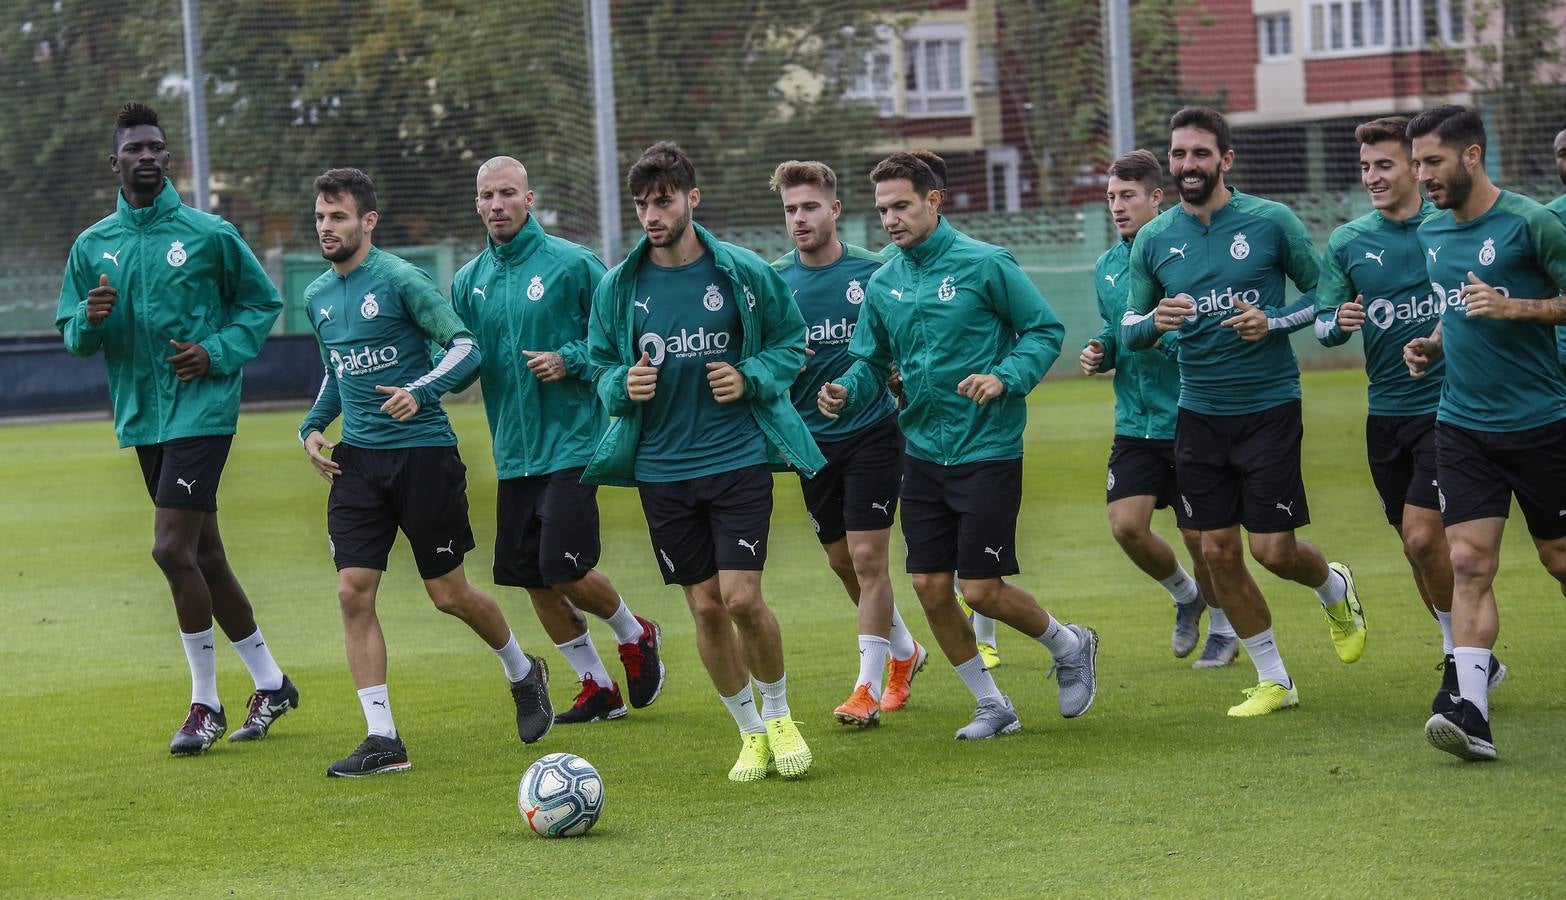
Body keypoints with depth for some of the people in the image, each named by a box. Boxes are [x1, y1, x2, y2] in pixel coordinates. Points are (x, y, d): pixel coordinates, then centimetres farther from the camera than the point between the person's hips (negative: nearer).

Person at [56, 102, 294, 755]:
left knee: (173, 550, -15)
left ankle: (206, 703, -4)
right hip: (141, 418, 5)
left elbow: (261, 302, 7)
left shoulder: (208, 234, -3)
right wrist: (90, 320, -12)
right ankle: (270, 684, 25)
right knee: (204, 556, 11)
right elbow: (72, 339, 11)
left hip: (201, 409, -5)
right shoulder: (92, 247, 8)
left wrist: (219, 352, -8)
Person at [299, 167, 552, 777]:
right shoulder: (318, 296, 10)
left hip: (423, 450, -6)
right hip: (358, 457, 6)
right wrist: (313, 427, 9)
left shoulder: (399, 280, -11)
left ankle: (523, 673, 33)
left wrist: (420, 392, -27)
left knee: (449, 595, 3)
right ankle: (383, 740, -3)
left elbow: (466, 349, -12)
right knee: (353, 593, -6)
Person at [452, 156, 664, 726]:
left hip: (571, 444, -6)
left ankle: (634, 636, 17)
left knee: (563, 568, -13)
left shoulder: (570, 264, -8)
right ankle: (597, 688, 21)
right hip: (514, 453, 6)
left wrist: (569, 360, -17)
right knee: (529, 576, 6)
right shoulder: (469, 282, 8)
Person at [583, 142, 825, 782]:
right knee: (705, 607, 4)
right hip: (661, 470, 2)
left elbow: (791, 341, 7)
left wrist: (751, 378, -11)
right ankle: (751, 732, 22)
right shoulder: (617, 287, -1)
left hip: (738, 459, -2)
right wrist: (623, 386, -11)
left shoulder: (744, 273, -5)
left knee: (742, 598, -11)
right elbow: (600, 364, 11)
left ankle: (779, 714, 15)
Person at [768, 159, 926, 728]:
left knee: (867, 557, -9)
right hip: (813, 439, 4)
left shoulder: (872, 271, -7)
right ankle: (905, 650, 37)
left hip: (872, 431, -4)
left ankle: (869, 688, -1)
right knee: (841, 561, 13)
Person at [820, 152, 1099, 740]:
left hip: (988, 451, -6)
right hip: (923, 454, 6)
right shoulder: (882, 284, 6)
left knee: (981, 591, -7)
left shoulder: (985, 265, -10)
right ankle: (993, 706, 19)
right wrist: (846, 393, -10)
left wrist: (1005, 378, -21)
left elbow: (1045, 330, -5)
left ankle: (1069, 645, 22)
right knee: (930, 586, 2)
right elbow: (871, 362, 12)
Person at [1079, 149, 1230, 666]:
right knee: (1126, 525, -8)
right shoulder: (1106, 268, 10)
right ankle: (1185, 595, 20)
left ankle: (1222, 627, 26)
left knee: (1198, 535, 1)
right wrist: (1100, 354, 4)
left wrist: (1167, 338, -25)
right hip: (1135, 424, 5)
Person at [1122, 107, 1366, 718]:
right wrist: (1154, 321, -15)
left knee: (1273, 550, -6)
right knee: (1219, 553, 2)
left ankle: (1335, 589, 29)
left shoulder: (1271, 222, -6)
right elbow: (1129, 331, 8)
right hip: (1198, 411, 4)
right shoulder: (1154, 239, 3)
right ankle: (1274, 680, 17)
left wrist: (1272, 321, -16)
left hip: (1268, 407, -3)